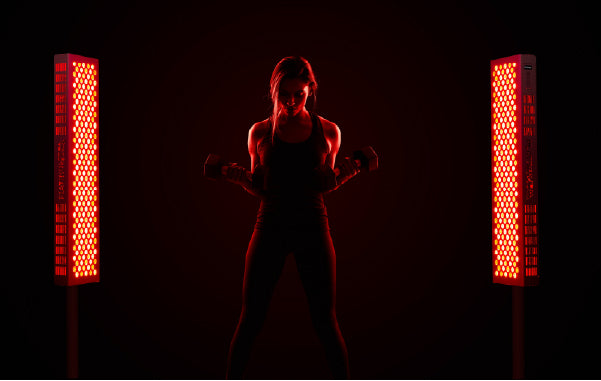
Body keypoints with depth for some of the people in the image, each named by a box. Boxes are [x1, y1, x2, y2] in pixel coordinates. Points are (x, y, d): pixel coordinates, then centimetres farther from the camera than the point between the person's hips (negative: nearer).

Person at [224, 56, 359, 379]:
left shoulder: (328, 132, 4)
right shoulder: (260, 132, 4)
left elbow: (324, 185, 12)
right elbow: (261, 189, 10)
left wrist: (345, 174, -7)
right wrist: (240, 178, -9)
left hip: (313, 227, 0)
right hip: (270, 225, 0)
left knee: (325, 320, 3)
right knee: (250, 319, 3)